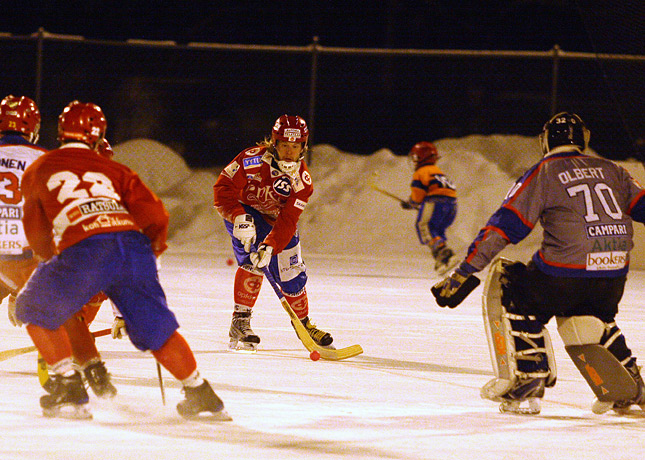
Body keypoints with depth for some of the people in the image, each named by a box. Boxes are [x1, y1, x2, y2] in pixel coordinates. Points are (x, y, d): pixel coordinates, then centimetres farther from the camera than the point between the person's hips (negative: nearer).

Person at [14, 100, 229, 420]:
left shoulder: (37, 172, 25)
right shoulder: (111, 169, 26)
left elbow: (37, 235, 33)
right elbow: (154, 215, 14)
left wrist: (55, 259, 51)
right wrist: (152, 246, 34)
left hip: (84, 252, -3)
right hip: (133, 246, 3)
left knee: (36, 310, 19)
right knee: (156, 327, 19)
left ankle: (70, 390, 11)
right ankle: (202, 396, 18)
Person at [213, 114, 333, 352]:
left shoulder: (302, 180, -19)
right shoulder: (252, 160, -28)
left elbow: (287, 221, -25)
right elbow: (223, 188, -25)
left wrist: (270, 246, -40)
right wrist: (239, 218, -40)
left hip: (277, 220, 4)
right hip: (243, 212, -4)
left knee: (292, 274, 4)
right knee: (252, 259, -27)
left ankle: (303, 322, 30)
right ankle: (240, 323, -17)